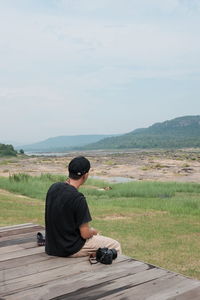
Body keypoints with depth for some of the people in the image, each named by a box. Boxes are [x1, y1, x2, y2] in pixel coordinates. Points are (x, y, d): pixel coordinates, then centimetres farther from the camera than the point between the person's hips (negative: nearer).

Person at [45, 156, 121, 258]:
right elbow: (85, 234, -20)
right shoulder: (78, 199, -26)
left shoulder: (53, 187, -3)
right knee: (115, 246, 6)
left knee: (96, 235, 31)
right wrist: (93, 231, 3)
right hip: (70, 249, -8)